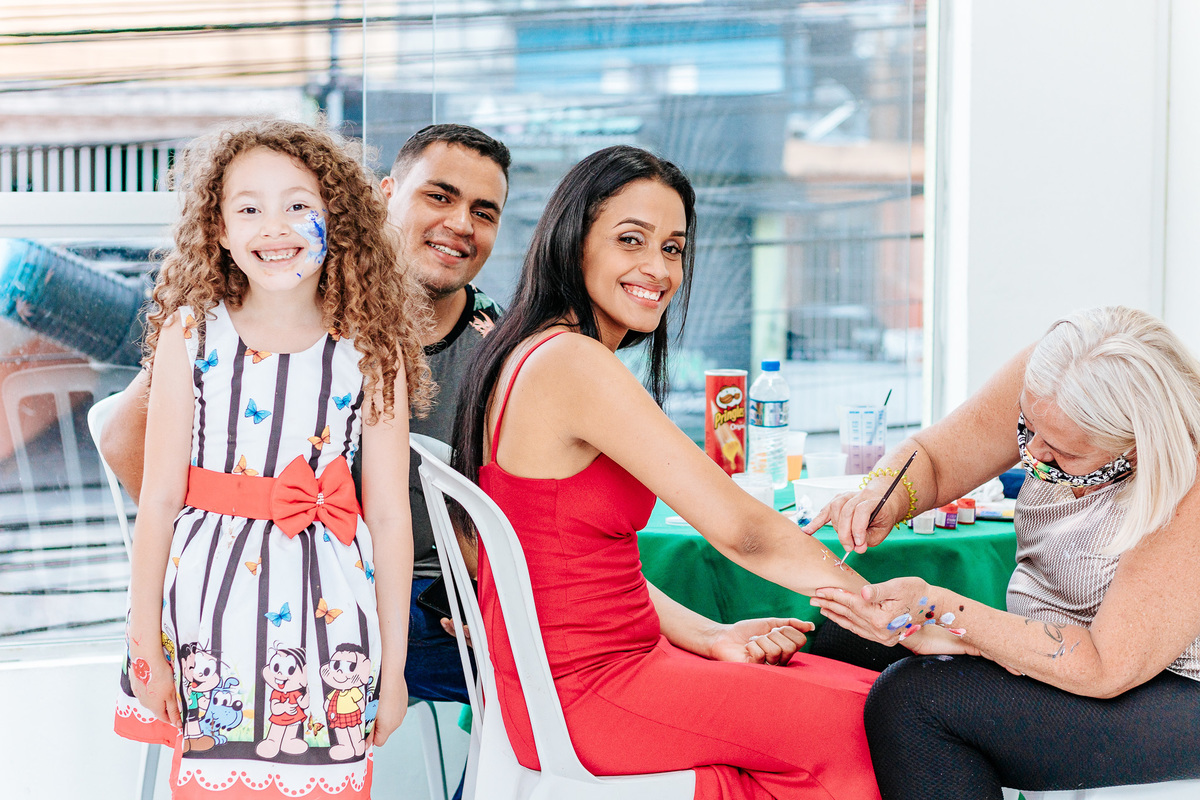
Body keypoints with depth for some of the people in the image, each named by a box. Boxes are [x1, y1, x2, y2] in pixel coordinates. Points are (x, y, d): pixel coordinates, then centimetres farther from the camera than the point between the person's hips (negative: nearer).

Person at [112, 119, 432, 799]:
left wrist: (393, 666, 1)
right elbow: (160, 499, -1)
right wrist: (145, 648, 0)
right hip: (211, 609, 0)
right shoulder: (190, 335, -1)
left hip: (330, 619, 0)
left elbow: (389, 514, -1)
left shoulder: (372, 350, -3)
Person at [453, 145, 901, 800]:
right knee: (866, 731, -9)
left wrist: (710, 639, 2)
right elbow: (738, 529, -20)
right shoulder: (574, 363, -19)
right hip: (582, 692, -10)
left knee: (870, 694, 5)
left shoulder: (534, 355, 13)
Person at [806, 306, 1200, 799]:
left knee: (909, 698, -24)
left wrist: (938, 611, -32)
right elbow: (930, 459, -1)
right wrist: (883, 496, -25)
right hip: (1046, 644, 7)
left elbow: (1105, 670, -28)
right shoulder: (1049, 389, -14)